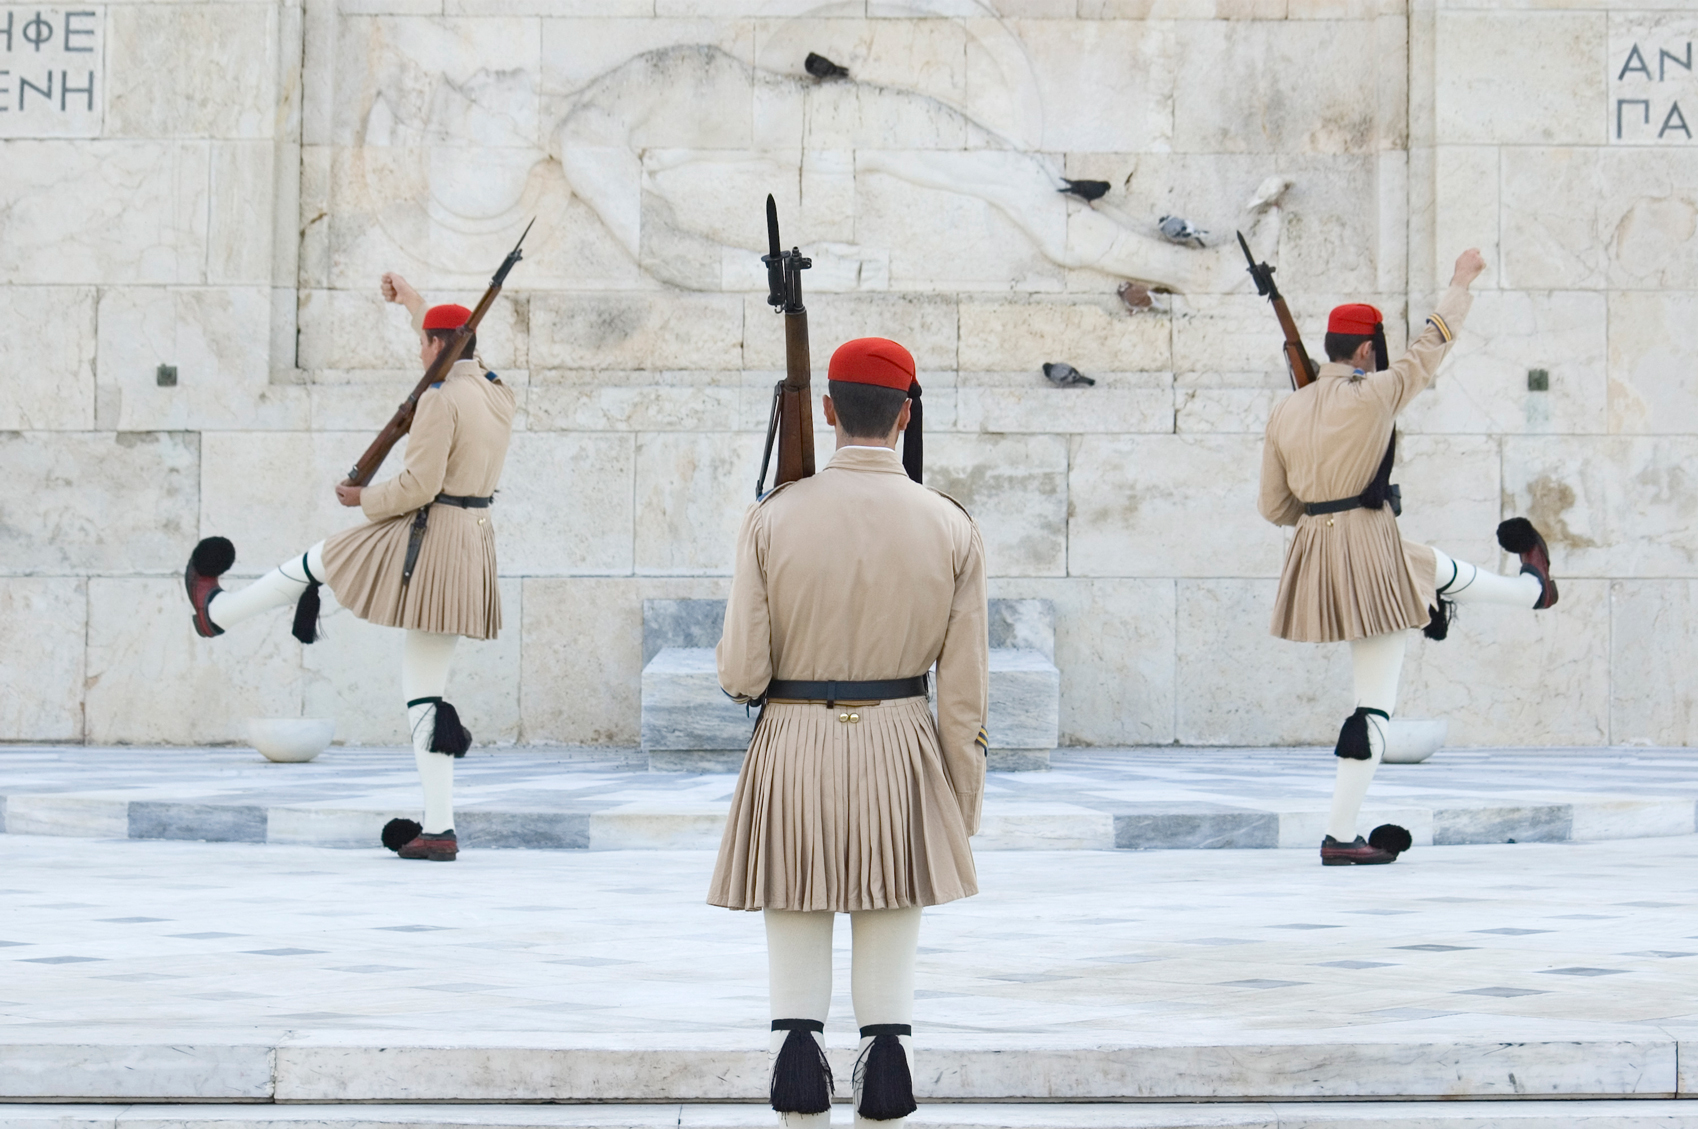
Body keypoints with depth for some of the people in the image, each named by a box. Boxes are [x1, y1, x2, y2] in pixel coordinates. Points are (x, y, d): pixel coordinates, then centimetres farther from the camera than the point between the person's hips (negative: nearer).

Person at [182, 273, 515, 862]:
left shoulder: (439, 400, -16)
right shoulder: (500, 396, 10)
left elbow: (418, 485, -21)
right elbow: (462, 357, 32)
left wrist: (364, 498, -2)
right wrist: (413, 301, 41)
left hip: (421, 539, -8)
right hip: (471, 553, 8)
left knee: (313, 562, 20)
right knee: (425, 690, 10)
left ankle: (217, 610, 46)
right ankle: (439, 829, 6)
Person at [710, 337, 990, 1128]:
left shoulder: (774, 518, -6)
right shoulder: (950, 527, -2)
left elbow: (741, 673, -8)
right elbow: (963, 691, -1)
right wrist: (962, 814, 8)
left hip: (793, 761, -1)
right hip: (900, 762, 1)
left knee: (797, 1000, 5)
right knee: (889, 988, 8)